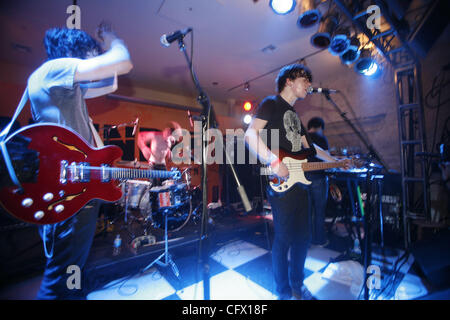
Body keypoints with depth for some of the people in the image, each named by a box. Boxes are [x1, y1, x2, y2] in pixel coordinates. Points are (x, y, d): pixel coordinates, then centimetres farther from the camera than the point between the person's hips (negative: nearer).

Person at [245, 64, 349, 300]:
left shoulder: (294, 113, 24)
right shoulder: (271, 103, -3)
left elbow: (307, 146, 29)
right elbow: (250, 134, -18)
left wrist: (335, 160, 30)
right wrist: (274, 162, -27)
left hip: (298, 181, 9)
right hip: (280, 183, -9)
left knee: (302, 235, 16)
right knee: (283, 238, 1)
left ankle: (297, 285, 37)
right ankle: (284, 293, 24)